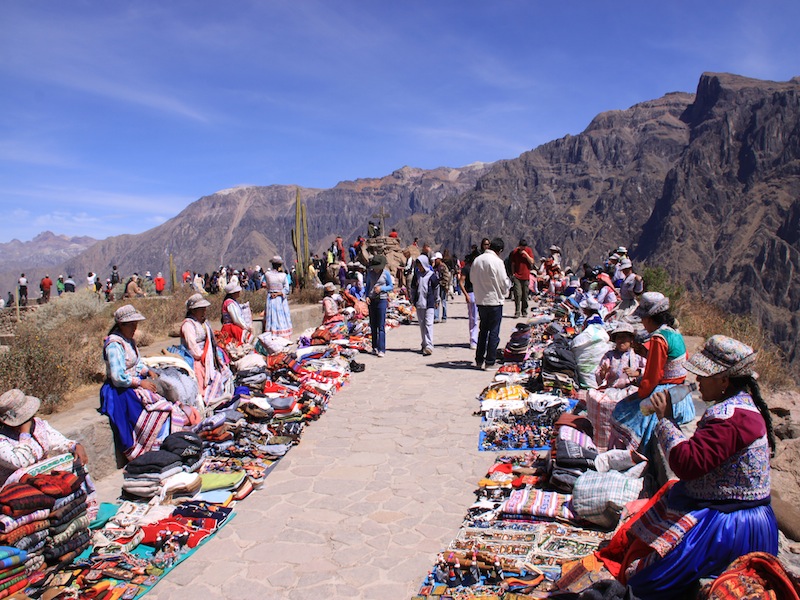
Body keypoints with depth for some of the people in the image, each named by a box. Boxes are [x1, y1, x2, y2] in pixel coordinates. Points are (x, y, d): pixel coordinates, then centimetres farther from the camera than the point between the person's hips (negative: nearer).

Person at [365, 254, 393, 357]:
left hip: (382, 300, -4)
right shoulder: (370, 273, 8)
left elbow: (391, 286, 4)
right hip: (371, 300, 4)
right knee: (372, 325, 9)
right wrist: (367, 296, 2)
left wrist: (381, 288, -12)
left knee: (381, 326, -9)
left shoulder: (386, 273, -2)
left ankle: (381, 349, -10)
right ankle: (375, 347, 21)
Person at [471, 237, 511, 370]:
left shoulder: (477, 260, 2)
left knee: (483, 330, 16)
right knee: (494, 332, 3)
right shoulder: (497, 262, -15)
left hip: (480, 300, 6)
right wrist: (505, 291, 11)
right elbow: (504, 283, -10)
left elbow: (472, 278, 10)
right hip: (494, 300, -6)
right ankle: (490, 362, 5)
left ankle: (479, 360, 21)